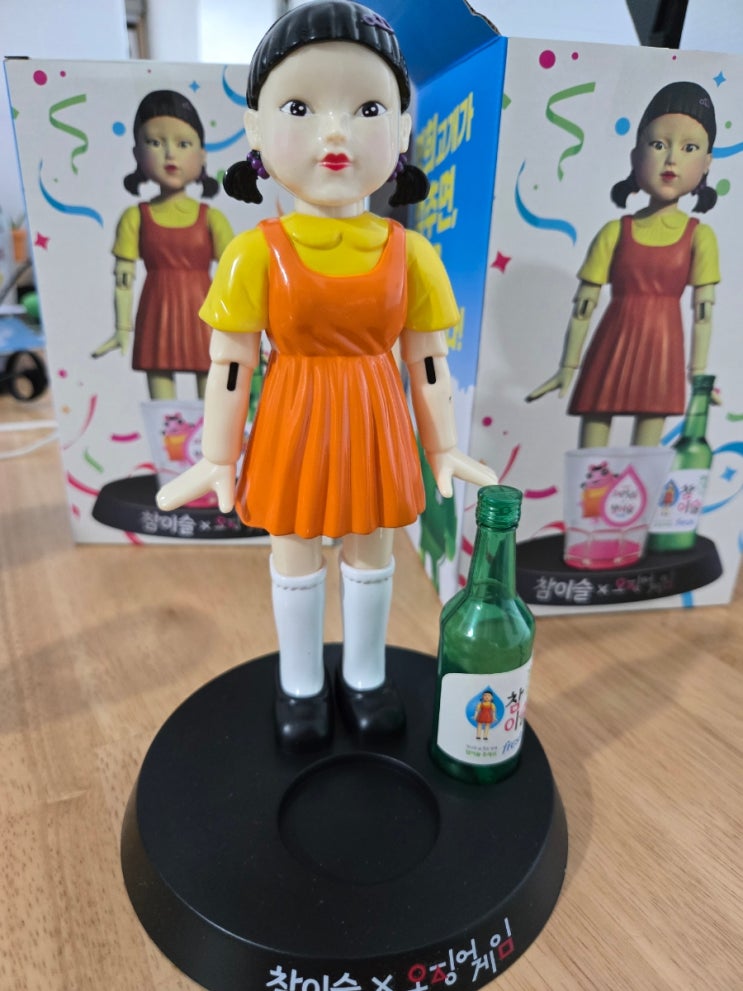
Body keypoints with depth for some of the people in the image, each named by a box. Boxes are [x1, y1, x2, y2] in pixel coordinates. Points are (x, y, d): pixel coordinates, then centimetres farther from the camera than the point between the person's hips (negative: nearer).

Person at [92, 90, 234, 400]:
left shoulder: (211, 218, 0)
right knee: (160, 396, 7)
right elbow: (123, 279, 3)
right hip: (158, 318, 1)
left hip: (202, 317, 0)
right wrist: (123, 330, 2)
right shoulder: (135, 218, 2)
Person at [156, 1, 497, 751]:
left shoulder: (410, 254, -5)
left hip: (373, 427, 2)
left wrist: (443, 447, 4)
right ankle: (301, 685, 38)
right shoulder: (257, 254, -10)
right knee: (295, 554, 13)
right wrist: (217, 459, -3)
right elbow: (231, 363, -6)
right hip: (295, 427, -1)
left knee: (370, 549, 16)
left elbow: (428, 362, 1)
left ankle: (365, 677, 41)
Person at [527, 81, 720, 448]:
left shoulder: (699, 236, 3)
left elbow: (704, 310, 2)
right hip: (611, 349, 0)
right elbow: (583, 306, 3)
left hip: (660, 351, 0)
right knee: (590, 454, 3)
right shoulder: (614, 232, 2)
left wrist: (698, 373, 0)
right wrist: (567, 368, 3)